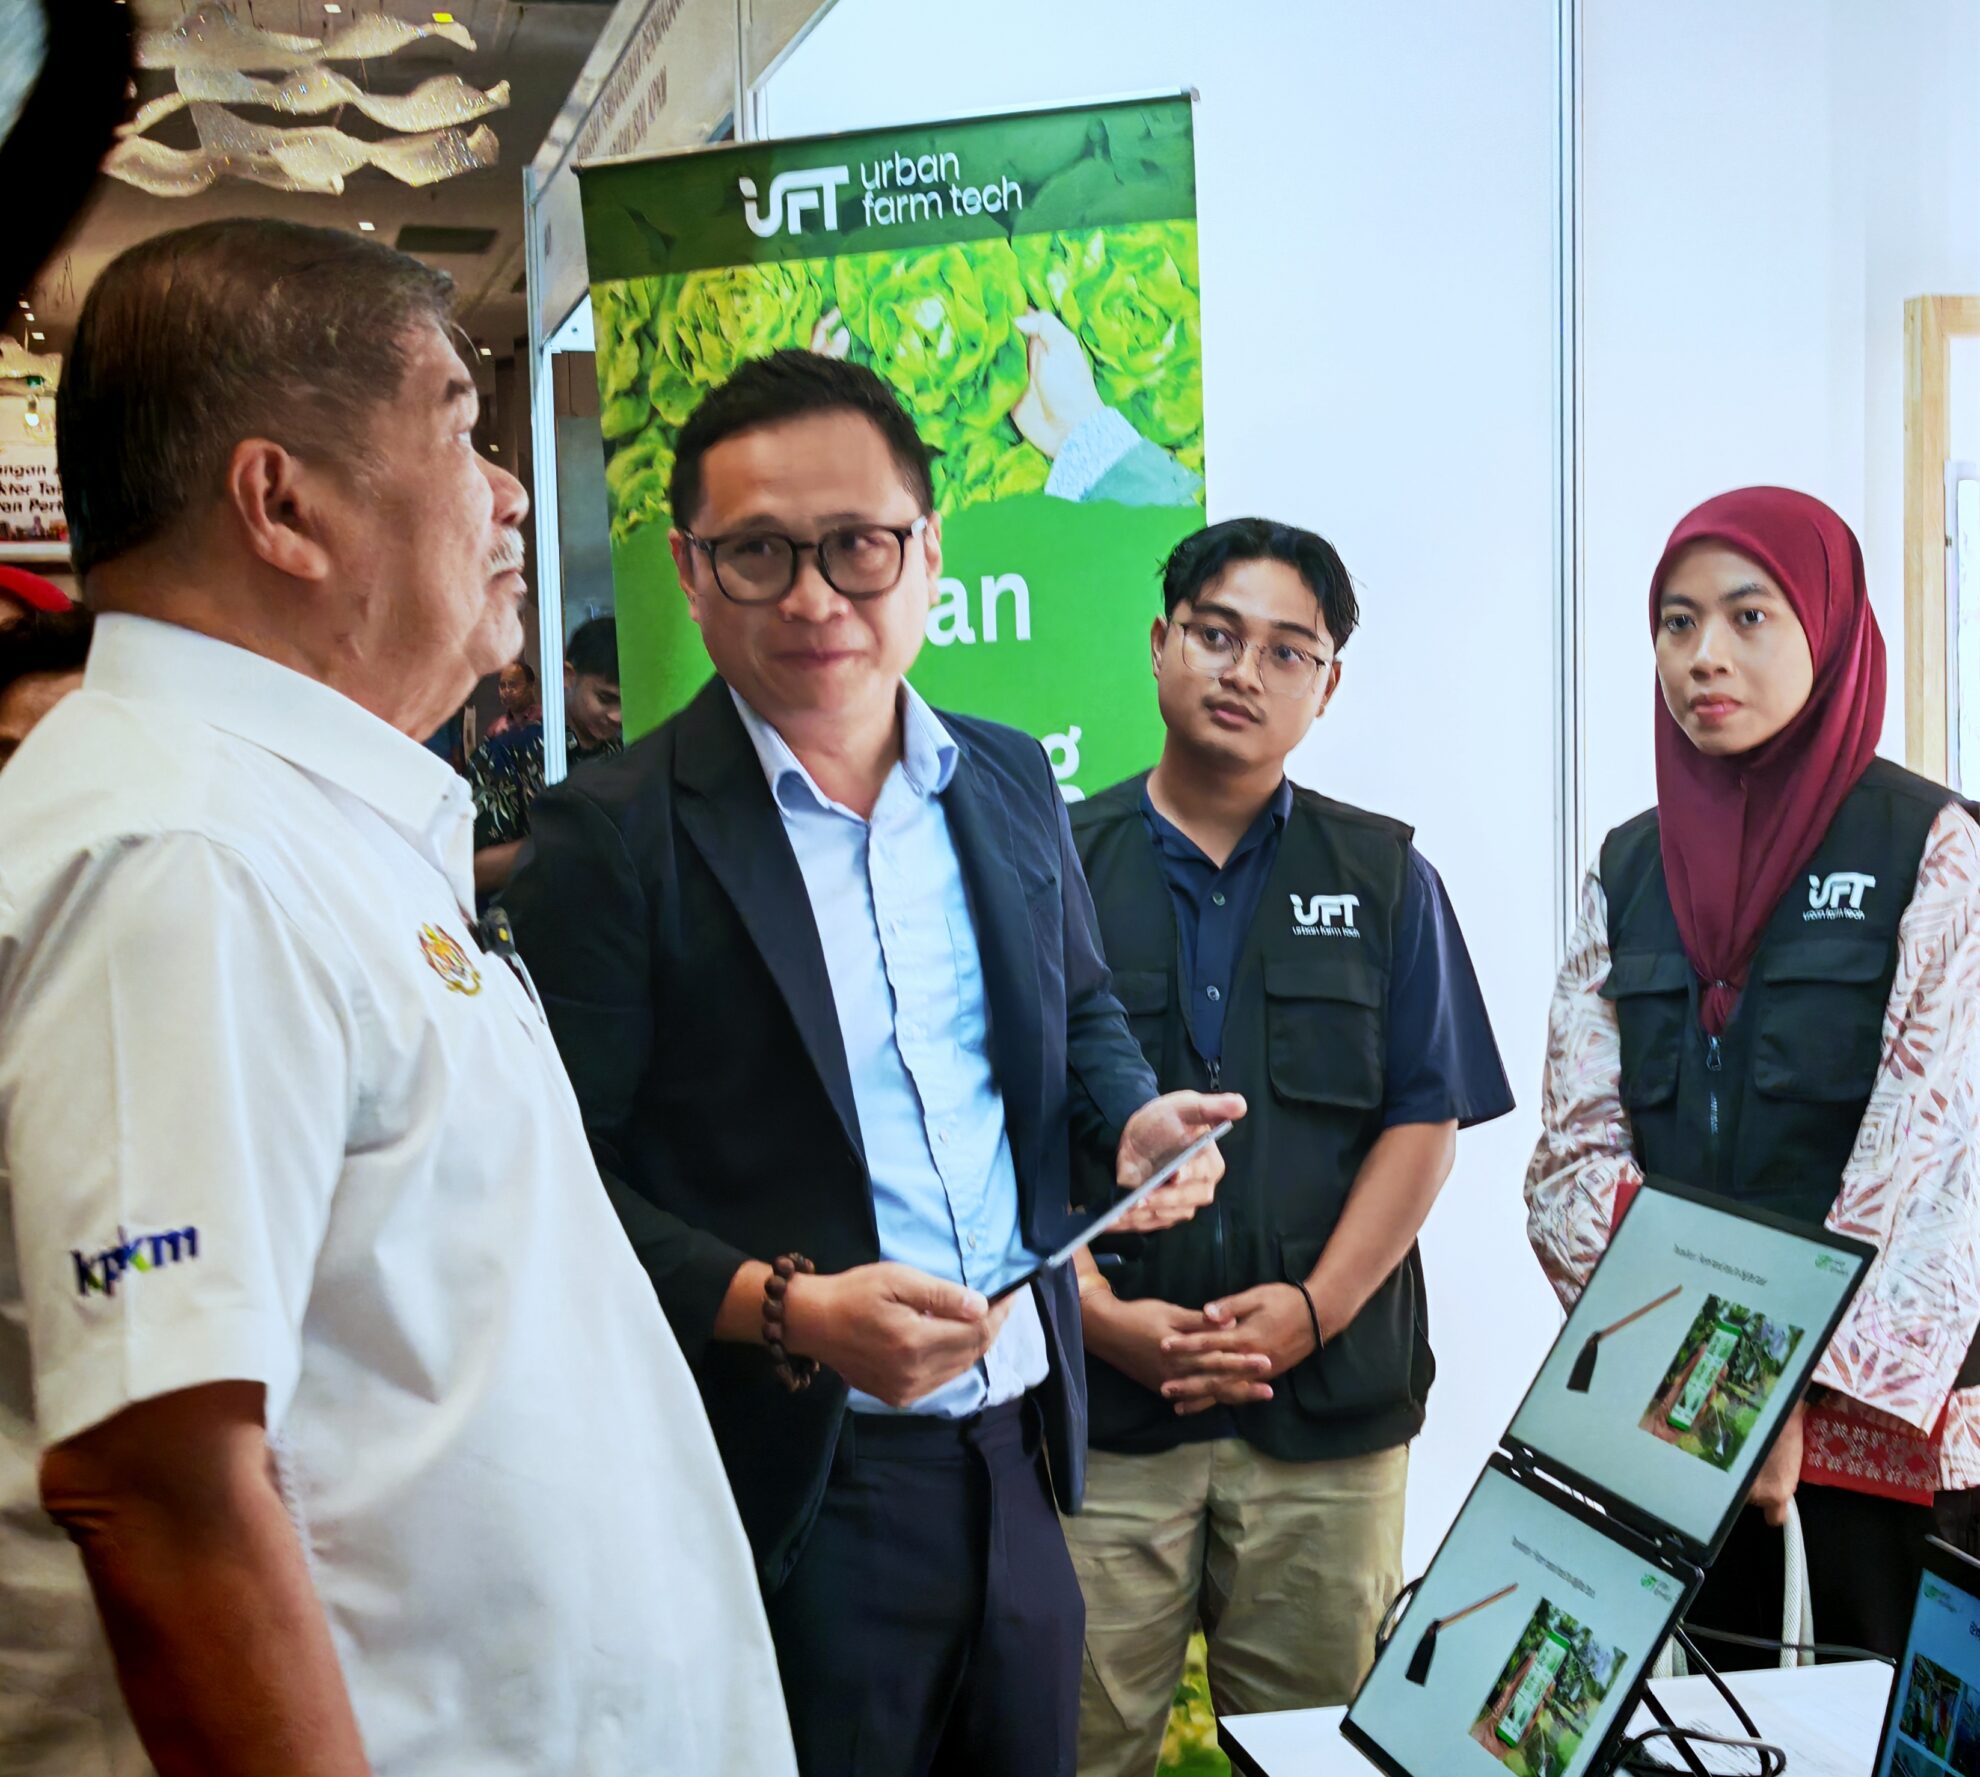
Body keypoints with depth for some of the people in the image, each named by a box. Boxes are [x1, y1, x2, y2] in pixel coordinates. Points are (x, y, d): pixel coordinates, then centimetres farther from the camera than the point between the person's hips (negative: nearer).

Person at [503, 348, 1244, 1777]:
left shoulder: (1011, 781, 7)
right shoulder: (615, 837, -11)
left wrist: (1133, 1117, 0)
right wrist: (784, 1311, -24)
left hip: (1021, 1446, 6)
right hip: (800, 1488, -5)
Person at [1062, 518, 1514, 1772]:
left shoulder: (1384, 879, 10)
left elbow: (1427, 1123, 4)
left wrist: (1312, 1310, -8)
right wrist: (1101, 1314, -10)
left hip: (1328, 1406, 1)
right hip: (1100, 1401, -1)